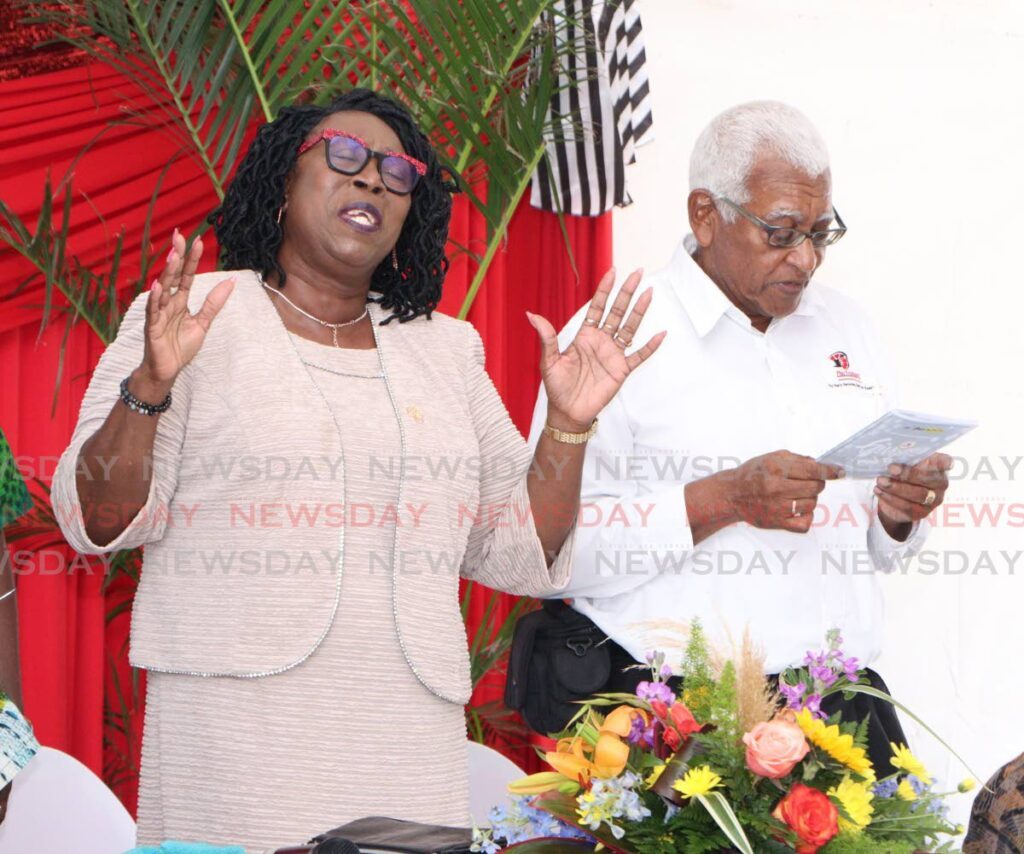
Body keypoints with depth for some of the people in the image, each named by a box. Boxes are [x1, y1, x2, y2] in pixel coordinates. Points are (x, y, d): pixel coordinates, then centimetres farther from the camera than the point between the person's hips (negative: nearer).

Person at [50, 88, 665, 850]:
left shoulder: (444, 349, 17)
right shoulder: (197, 315, 5)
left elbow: (519, 554, 15)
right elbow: (98, 519, -2)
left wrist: (569, 427, 1)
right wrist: (149, 387, -18)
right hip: (239, 724, -3)